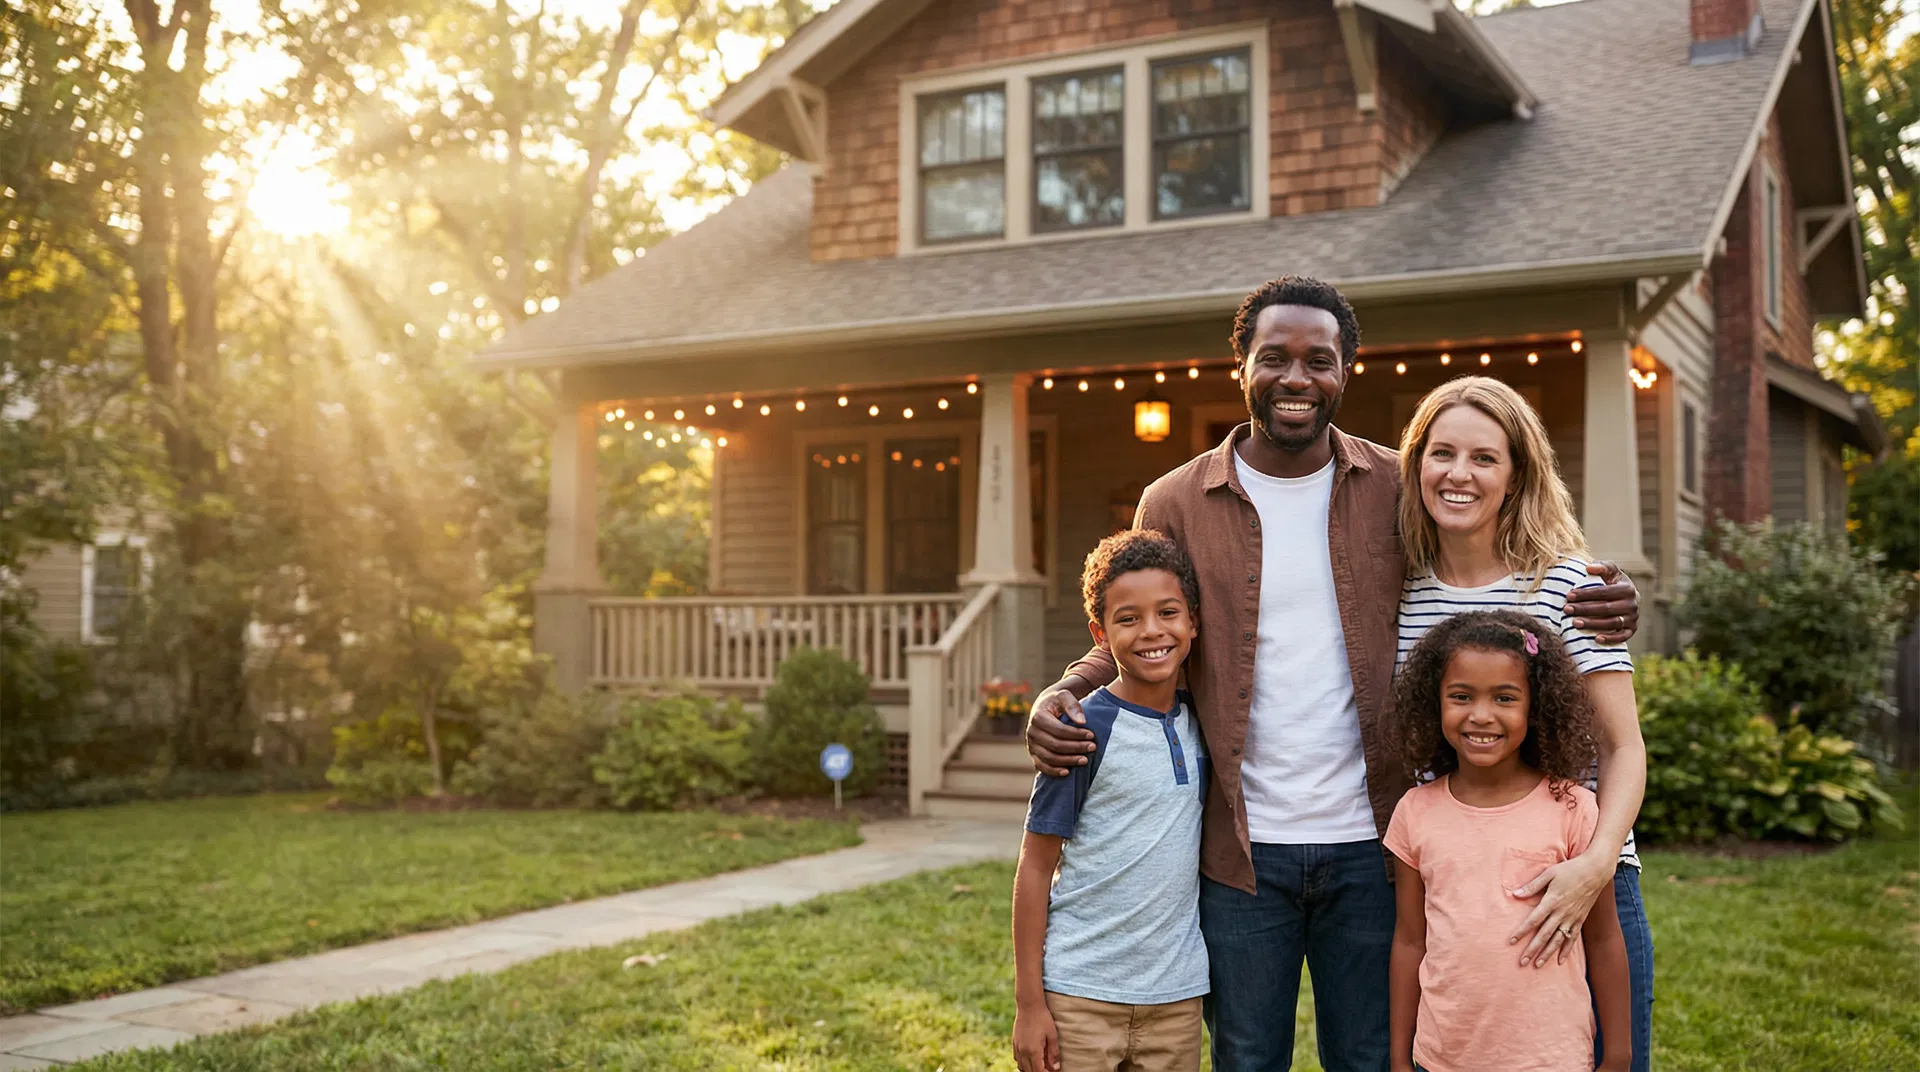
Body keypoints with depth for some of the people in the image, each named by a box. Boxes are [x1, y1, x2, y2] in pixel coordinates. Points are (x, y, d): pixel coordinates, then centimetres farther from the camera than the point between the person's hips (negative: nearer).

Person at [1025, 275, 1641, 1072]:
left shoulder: (1397, 491, 2)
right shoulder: (1174, 506, 0)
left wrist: (1594, 611, -10)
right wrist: (1059, 698, -13)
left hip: (1367, 842, 1)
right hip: (1241, 850, 0)